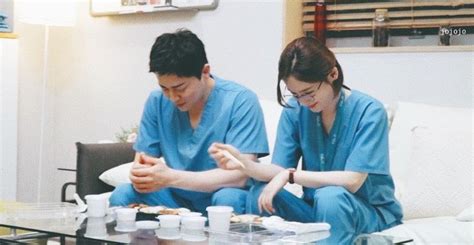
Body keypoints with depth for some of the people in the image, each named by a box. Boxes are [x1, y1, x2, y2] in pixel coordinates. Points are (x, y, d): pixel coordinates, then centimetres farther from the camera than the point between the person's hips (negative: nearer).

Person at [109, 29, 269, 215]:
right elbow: (143, 160, 1)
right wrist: (140, 175, -26)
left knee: (227, 198, -36)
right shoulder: (157, 102, -1)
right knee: (121, 195, -20)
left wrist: (170, 178, -33)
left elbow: (239, 175, -23)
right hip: (178, 201, 4)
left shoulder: (241, 102, -15)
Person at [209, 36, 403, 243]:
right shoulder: (294, 110, -3)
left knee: (330, 196, -35)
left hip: (371, 213, -3)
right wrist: (243, 163, -26)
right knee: (260, 193, -21)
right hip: (316, 209, 4)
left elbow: (352, 181, -23)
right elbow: (281, 170, -7)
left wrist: (291, 175, -22)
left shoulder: (368, 111, -17)